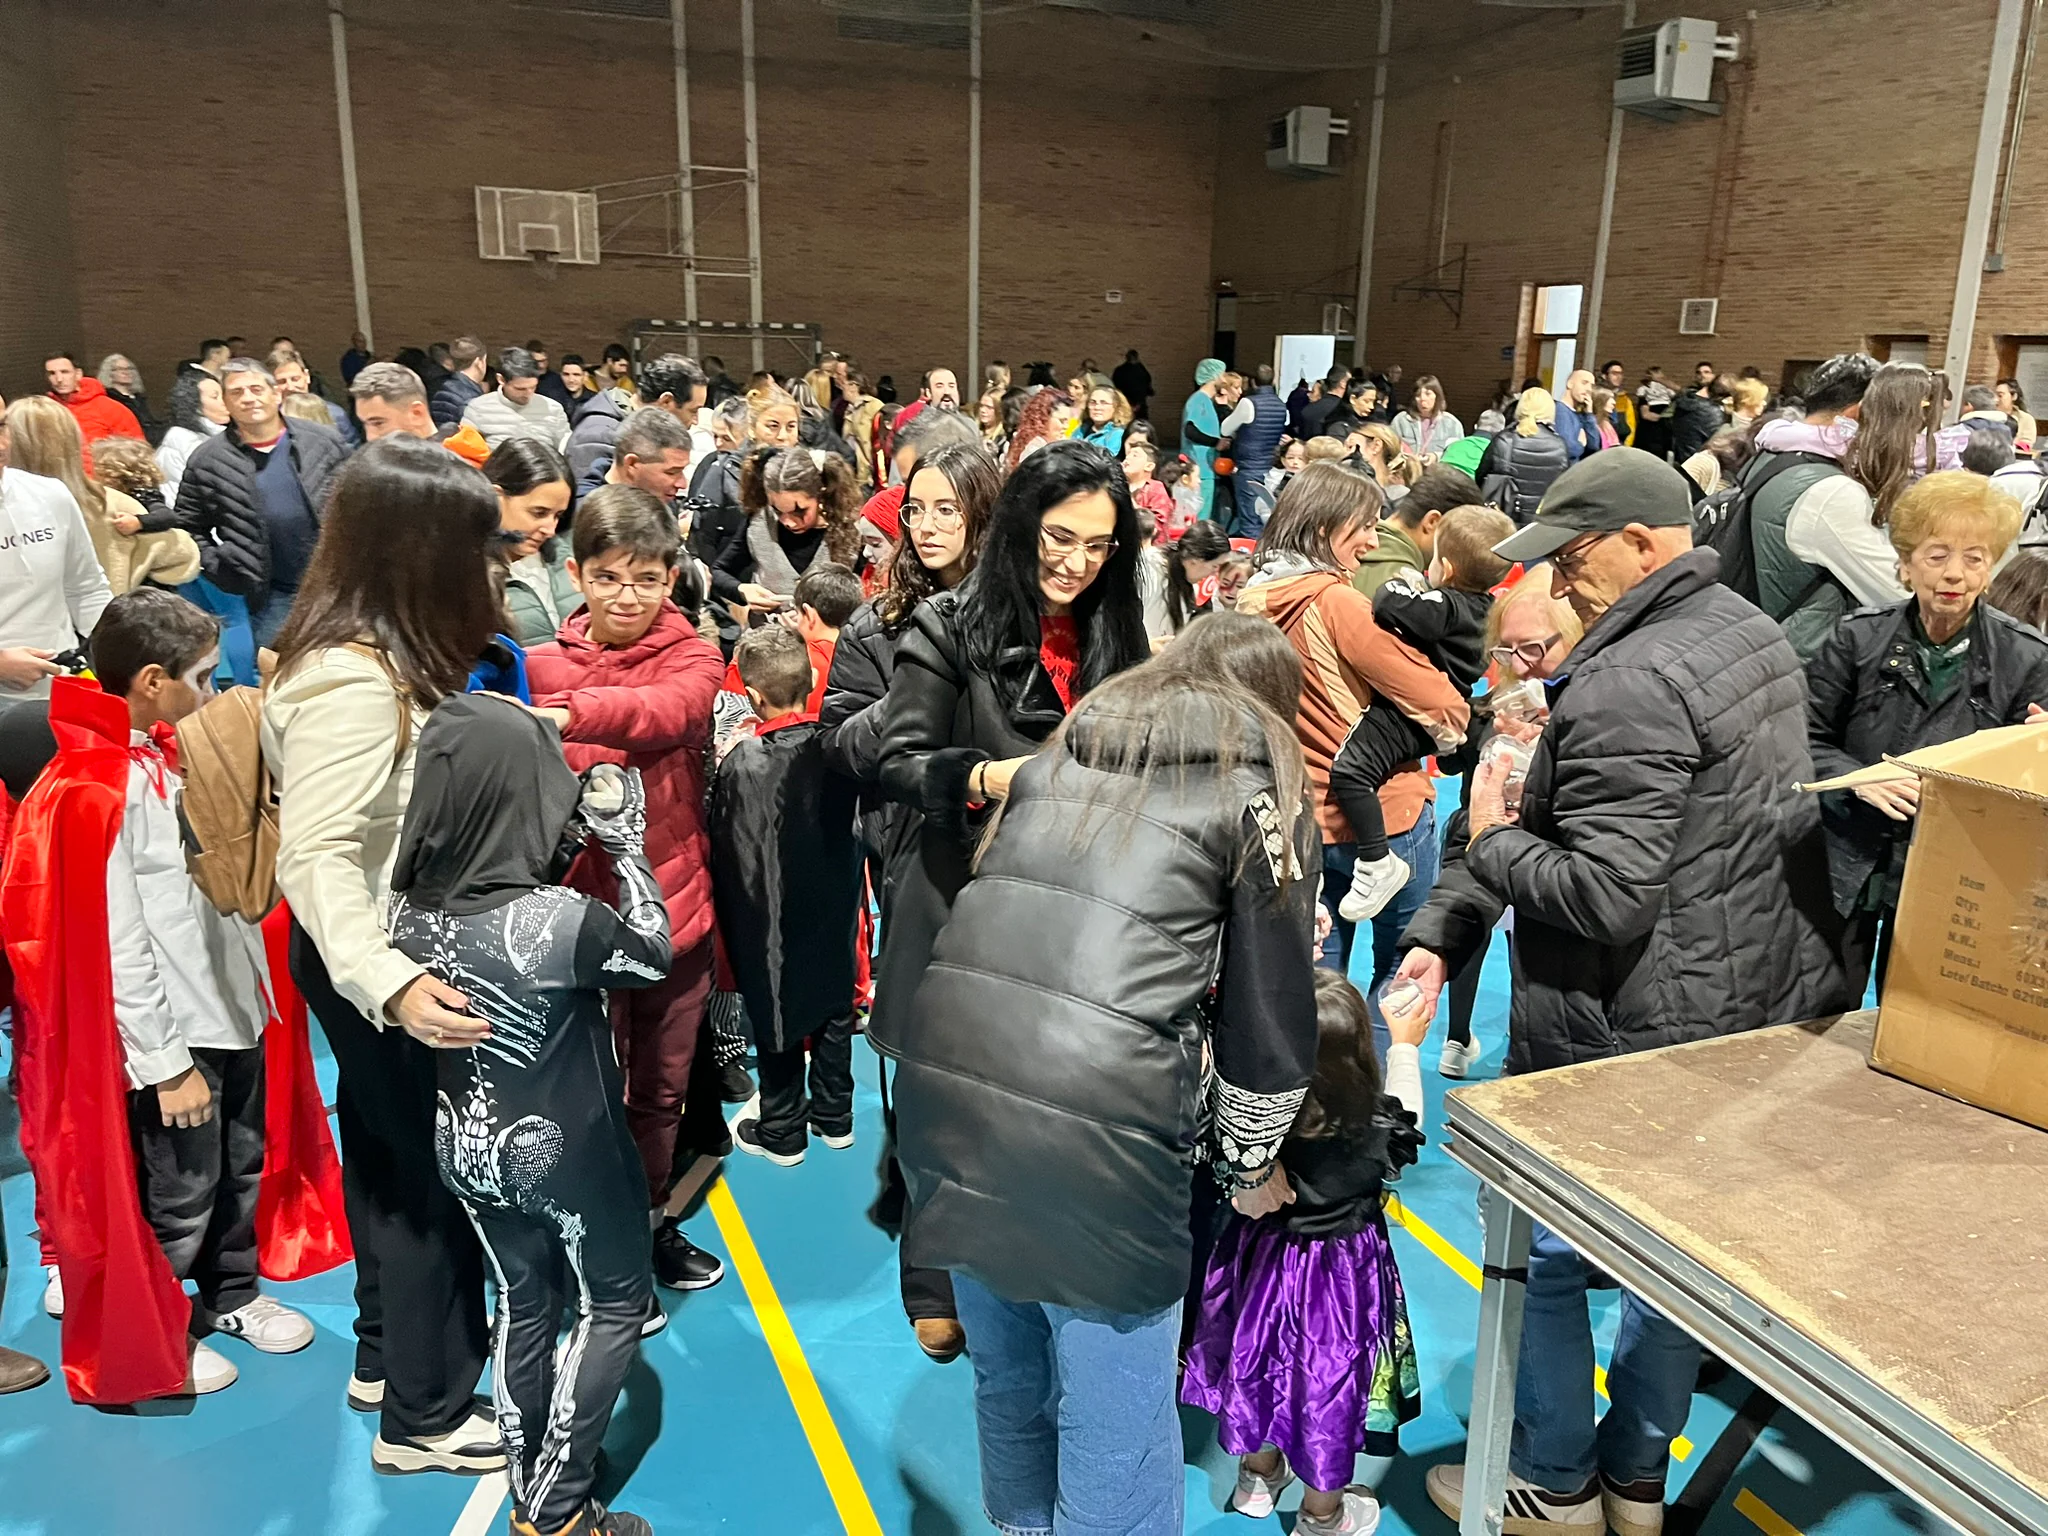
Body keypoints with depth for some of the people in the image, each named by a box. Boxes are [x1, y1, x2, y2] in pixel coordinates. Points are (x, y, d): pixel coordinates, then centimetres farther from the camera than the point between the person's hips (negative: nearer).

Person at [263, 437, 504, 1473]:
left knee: (386, 1154, 22)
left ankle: (385, 1356, 42)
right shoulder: (355, 681, -28)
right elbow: (317, 856, -33)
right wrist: (391, 985, -43)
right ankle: (424, 1416, 22)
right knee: (435, 1172, 4)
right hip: (374, 963, -10)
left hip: (376, 954, 10)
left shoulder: (373, 654, 2)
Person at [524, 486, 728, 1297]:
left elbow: (666, 708, -28)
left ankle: (650, 1220, 43)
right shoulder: (541, 666, -2)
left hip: (674, 908, 1)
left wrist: (567, 712, -45)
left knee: (663, 1085, 19)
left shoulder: (692, 658, -4)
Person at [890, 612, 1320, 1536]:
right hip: (1101, 1117, -6)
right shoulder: (1261, 792, 8)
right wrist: (1252, 1167, 21)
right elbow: (1268, 1011, 9)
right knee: (1111, 1415, 11)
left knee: (1006, 1377, 24)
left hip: (945, 1068, 6)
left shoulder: (1064, 749, 21)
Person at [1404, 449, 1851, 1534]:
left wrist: (1490, 839, -10)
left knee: (1544, 1254, 11)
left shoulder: (1626, 685, -24)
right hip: (1764, 1006, 10)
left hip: (1627, 1037, -10)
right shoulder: (1755, 637, 8)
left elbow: (1605, 895, -29)